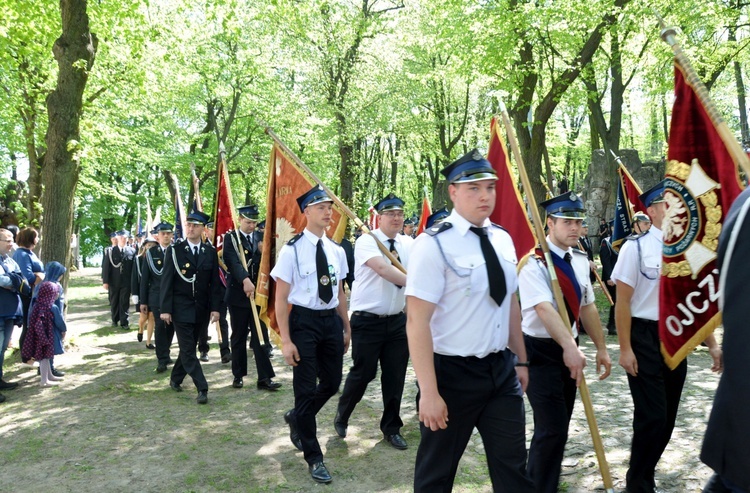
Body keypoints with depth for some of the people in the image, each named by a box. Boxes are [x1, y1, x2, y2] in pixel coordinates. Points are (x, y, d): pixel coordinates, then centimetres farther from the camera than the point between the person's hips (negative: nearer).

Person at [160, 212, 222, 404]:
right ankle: (202, 388, -3)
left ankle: (175, 378, 32)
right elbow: (166, 281, -5)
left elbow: (215, 282, 3)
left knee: (189, 347, 13)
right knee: (188, 350, -5)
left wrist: (215, 308, -3)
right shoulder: (174, 251, -3)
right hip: (181, 308, -3)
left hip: (202, 309, 3)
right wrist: (165, 309, -9)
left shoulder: (211, 252, 3)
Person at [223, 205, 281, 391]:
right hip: (238, 293, -3)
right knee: (238, 337, 8)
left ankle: (264, 378, 4)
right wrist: (245, 280, -34)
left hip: (257, 293, 3)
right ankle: (238, 375, 21)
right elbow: (233, 261, -19)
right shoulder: (231, 238, -3)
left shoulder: (259, 238, 11)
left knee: (260, 336, 2)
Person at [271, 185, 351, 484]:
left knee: (332, 383, 15)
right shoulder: (292, 250, -11)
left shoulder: (337, 251, 6)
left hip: (332, 320, 6)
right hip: (304, 320, -6)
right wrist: (286, 340, -14)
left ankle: (296, 418, 45)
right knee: (306, 389, 4)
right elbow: (281, 298, -10)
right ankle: (314, 458, 22)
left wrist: (346, 327, 15)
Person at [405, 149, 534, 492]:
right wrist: (429, 391, -22)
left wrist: (520, 360, 17)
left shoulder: (503, 240, 5)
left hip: (502, 369, 6)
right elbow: (417, 321, -20)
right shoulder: (433, 244, -17)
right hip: (452, 372, -6)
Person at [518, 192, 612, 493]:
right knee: (552, 429, -8)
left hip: (568, 350, 8)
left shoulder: (580, 260, 6)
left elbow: (587, 306, 12)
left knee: (559, 426, 19)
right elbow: (544, 309, -33)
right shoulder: (534, 263, -19)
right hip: (542, 352, -8)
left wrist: (601, 348, 13)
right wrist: (570, 347, -44)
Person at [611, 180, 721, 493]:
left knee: (668, 415, 14)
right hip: (645, 338, -6)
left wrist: (711, 344, 12)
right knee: (652, 416, -4)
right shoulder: (636, 246, -11)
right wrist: (625, 349, -13)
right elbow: (622, 301, -11)